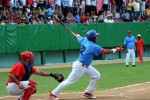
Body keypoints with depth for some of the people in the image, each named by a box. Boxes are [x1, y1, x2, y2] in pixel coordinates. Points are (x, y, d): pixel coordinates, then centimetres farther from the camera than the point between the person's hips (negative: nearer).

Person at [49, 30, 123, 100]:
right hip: (79, 66, -10)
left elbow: (78, 37, 20)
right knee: (70, 81, -5)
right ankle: (53, 94, 1)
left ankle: (88, 92, 17)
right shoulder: (93, 46, -23)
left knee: (96, 75, 10)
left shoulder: (84, 40, -1)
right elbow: (105, 51, -19)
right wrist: (115, 50, -6)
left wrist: (77, 35, 44)